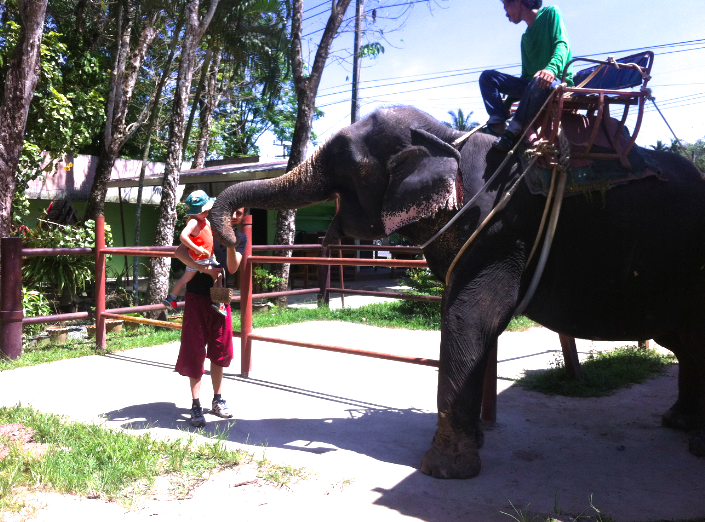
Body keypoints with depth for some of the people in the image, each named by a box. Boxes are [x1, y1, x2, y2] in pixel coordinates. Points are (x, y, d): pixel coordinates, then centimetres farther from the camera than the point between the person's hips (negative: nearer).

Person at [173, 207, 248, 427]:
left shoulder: (240, 238, 5)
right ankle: (196, 405, 5)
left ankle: (217, 401, 22)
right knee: (195, 351, -1)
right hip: (197, 296, -3)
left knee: (219, 350, 9)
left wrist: (231, 245, -23)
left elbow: (232, 268, -6)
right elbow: (180, 251, -13)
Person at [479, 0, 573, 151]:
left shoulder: (551, 13, 3)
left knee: (539, 84, -42)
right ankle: (499, 124, -22)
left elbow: (562, 44, -14)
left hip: (558, 82, -7)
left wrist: (552, 68, -35)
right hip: (531, 84, 7)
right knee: (487, 76, -3)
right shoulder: (525, 37, 21)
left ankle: (512, 131, -30)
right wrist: (506, 105, 15)